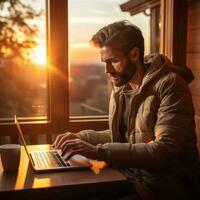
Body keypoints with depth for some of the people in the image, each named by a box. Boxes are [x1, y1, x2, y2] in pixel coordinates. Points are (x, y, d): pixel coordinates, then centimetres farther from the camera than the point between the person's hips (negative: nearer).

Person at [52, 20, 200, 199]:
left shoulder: (170, 85, -16)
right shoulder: (121, 87, 7)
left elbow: (165, 151, -26)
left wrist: (98, 151, -30)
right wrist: (81, 137, 5)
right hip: (128, 178, 6)